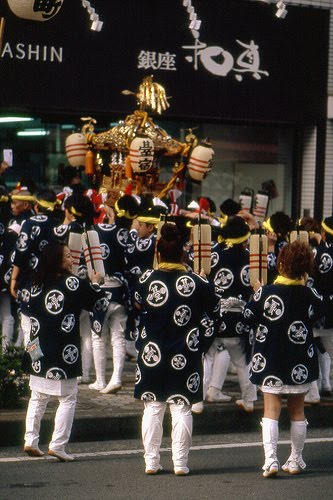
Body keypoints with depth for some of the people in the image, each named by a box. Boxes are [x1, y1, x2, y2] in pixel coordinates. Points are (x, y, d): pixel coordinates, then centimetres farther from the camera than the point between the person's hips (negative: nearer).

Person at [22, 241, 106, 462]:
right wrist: (95, 283, 16)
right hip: (63, 352, -6)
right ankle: (57, 444, -1)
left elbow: (29, 309, 13)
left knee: (38, 397, 17)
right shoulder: (73, 283, -12)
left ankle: (31, 440, 15)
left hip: (39, 351, 6)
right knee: (68, 398, 4)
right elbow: (96, 302, -1)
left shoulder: (37, 284, 5)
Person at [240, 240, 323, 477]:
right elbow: (318, 313, 12)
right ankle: (296, 460, 21)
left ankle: (270, 460, -14)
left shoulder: (265, 293, -14)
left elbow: (248, 318, -4)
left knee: (271, 411, 0)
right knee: (297, 411, 14)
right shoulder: (311, 295, -8)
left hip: (270, 361, -2)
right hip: (300, 364, 2)